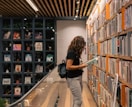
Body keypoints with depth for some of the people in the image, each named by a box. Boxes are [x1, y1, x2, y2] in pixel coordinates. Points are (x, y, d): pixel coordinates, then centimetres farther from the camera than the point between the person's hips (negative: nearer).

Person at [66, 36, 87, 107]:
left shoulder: (75, 53, 11)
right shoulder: (71, 53, -16)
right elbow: (68, 67, -22)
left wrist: (81, 64, 5)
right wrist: (80, 66, -15)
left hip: (78, 77, 9)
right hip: (73, 79, -9)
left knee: (76, 100, 14)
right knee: (78, 101, -8)